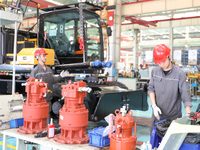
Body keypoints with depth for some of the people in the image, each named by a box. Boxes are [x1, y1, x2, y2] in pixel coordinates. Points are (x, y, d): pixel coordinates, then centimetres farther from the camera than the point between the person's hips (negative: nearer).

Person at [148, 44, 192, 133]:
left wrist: (188, 116, -21)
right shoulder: (155, 71, 1)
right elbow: (151, 89, 6)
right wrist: (154, 106, -7)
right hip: (157, 115, 4)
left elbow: (186, 95, -15)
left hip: (174, 116, -3)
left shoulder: (179, 74, -13)